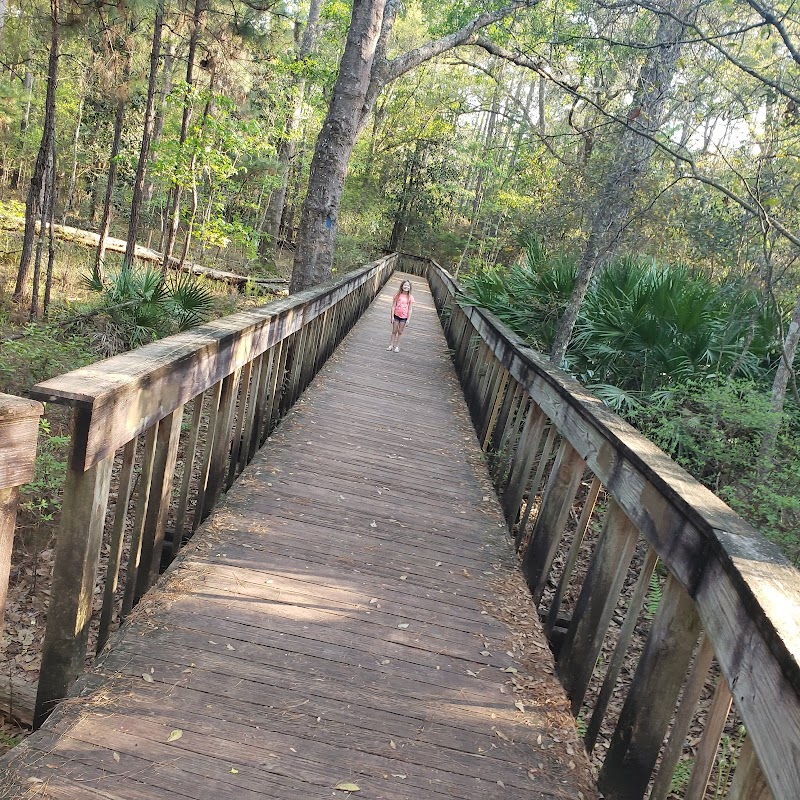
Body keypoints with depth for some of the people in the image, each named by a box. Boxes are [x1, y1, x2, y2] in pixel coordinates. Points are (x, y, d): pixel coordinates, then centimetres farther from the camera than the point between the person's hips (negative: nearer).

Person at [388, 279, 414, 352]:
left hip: (404, 317, 0)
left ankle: (397, 346, 18)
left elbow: (410, 309, -3)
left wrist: (408, 319, -7)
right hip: (396, 315, 0)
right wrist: (392, 316, -6)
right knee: (394, 331, 9)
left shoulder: (410, 297, -4)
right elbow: (393, 306, -1)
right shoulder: (398, 295, -4)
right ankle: (391, 345, 18)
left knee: (400, 332, 9)